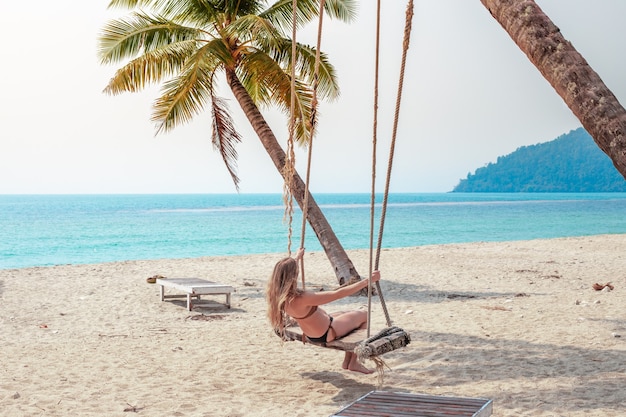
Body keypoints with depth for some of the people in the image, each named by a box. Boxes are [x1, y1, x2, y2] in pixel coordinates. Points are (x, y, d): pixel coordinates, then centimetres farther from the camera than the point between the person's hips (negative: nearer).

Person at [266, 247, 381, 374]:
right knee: (365, 316, 10)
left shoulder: (278, 295, -14)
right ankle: (354, 362, 16)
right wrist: (367, 281, -30)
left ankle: (347, 360, 30)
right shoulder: (302, 299, -37)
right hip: (327, 334, -9)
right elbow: (338, 294, -35)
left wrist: (297, 257, 29)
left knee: (351, 314, 26)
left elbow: (285, 270, 11)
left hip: (312, 335, 9)